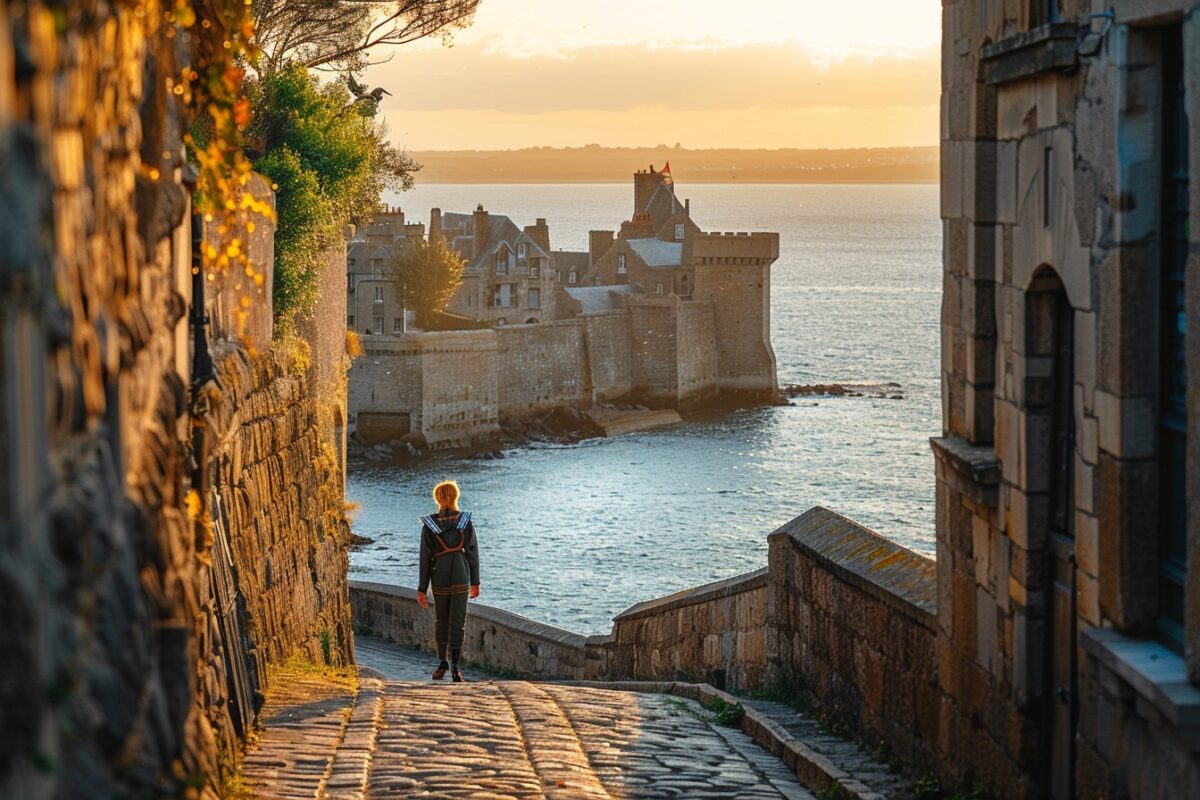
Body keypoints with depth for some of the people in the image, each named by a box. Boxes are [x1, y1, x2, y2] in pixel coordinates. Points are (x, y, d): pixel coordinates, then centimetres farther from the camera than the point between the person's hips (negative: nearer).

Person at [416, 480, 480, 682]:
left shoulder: (429, 525, -5)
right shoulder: (465, 521, -4)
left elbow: (425, 558, -4)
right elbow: (473, 552, -1)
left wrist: (422, 589, 1)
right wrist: (475, 582, 8)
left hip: (439, 580, 1)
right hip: (461, 579, -1)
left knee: (442, 621, 18)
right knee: (458, 623, 2)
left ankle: (442, 662, 21)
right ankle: (455, 667, -3)